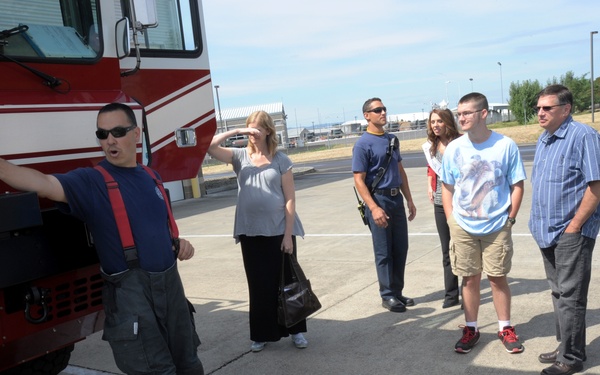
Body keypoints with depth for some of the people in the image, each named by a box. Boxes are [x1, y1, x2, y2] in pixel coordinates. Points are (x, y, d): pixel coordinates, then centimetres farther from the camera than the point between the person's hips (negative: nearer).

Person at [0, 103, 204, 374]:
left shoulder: (150, 177, 9)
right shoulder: (91, 181, -8)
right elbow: (45, 184, -27)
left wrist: (180, 243, 3)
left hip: (170, 282, 6)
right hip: (130, 289, -6)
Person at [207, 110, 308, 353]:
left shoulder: (280, 160, -3)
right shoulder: (240, 156, 2)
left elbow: (290, 198, -5)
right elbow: (209, 147, -11)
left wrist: (288, 234, -9)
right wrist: (236, 131, -17)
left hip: (279, 231, -2)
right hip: (250, 232, 2)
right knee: (258, 285, 10)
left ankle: (295, 330, 24)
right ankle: (262, 334, 24)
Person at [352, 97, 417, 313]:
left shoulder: (392, 140, 12)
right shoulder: (363, 144, -10)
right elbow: (359, 180, -14)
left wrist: (409, 199, 15)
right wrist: (374, 208, -21)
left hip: (397, 199, 7)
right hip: (379, 200, -7)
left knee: (401, 249, 12)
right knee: (384, 252, 2)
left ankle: (398, 291, 25)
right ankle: (388, 295, 14)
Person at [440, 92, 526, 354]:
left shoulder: (506, 146, -7)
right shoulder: (453, 149, -3)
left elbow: (517, 185, 0)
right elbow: (447, 188, 5)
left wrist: (510, 218, -4)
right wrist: (451, 221, -1)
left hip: (497, 227, -1)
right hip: (463, 227, 1)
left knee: (498, 277, 8)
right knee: (470, 279, 10)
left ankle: (505, 328, 26)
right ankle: (471, 329, 23)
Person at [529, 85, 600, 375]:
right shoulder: (543, 140, 12)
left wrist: (574, 226, -18)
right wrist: (539, 222, 12)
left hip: (571, 233, -8)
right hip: (547, 232, 8)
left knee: (569, 297, -1)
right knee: (559, 294, 17)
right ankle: (566, 347, 30)